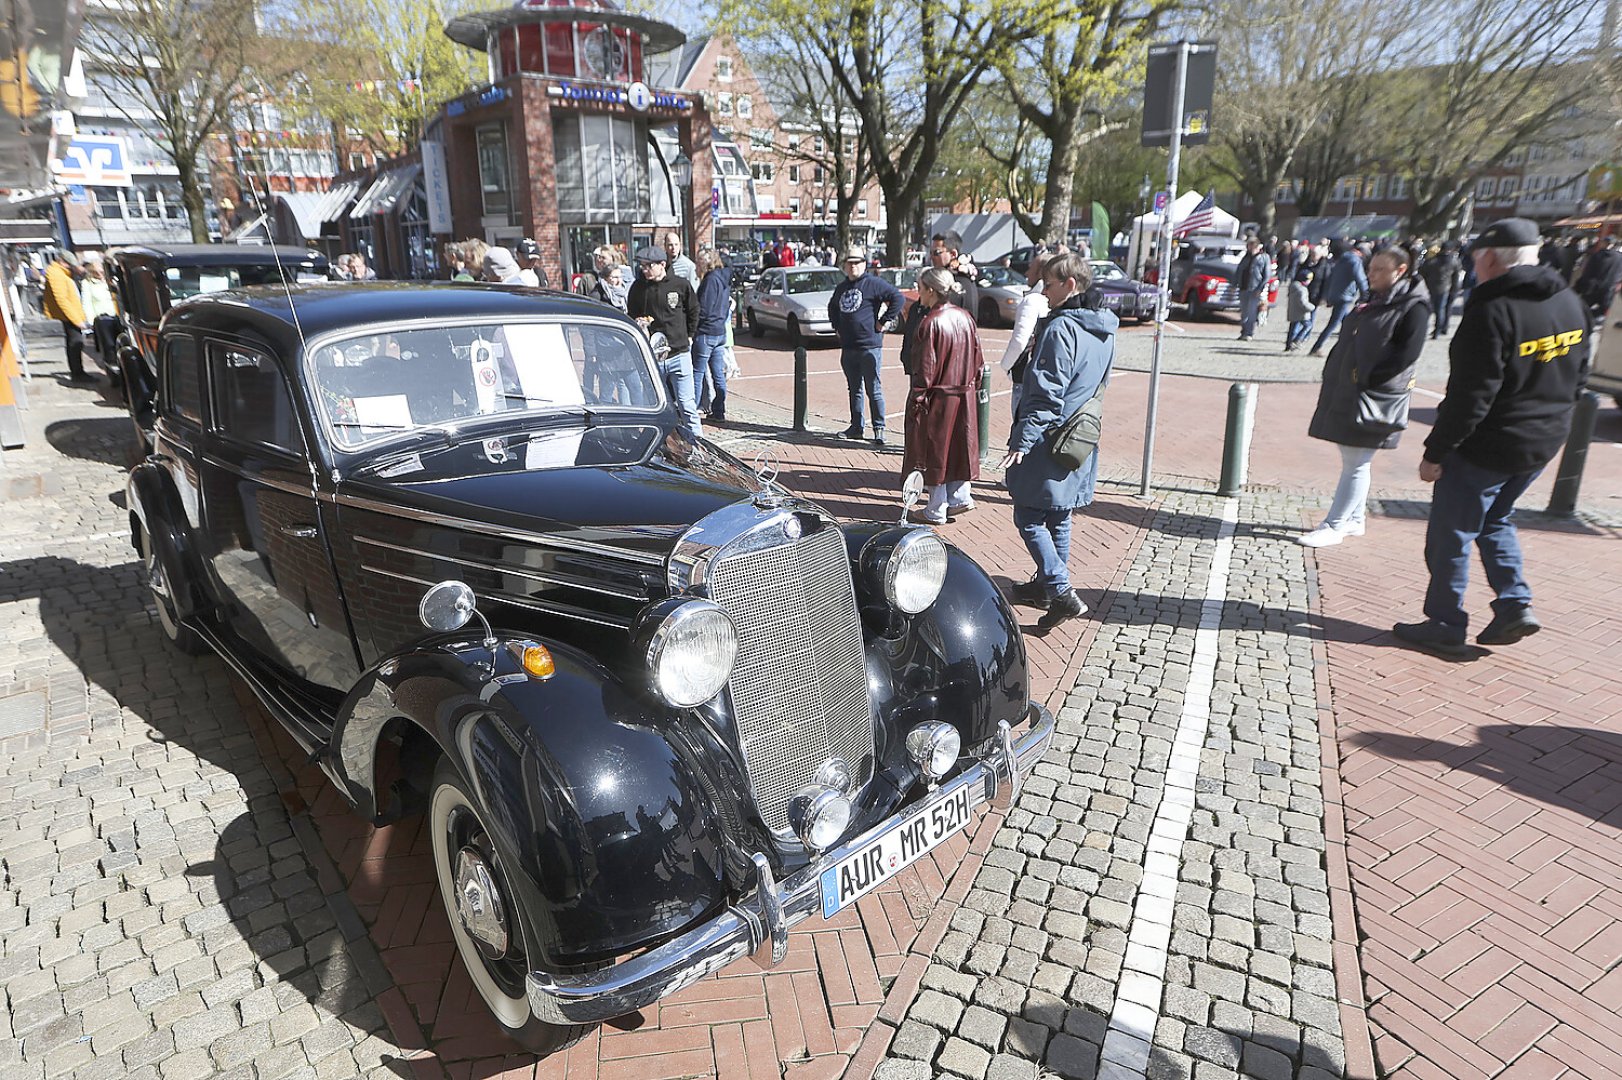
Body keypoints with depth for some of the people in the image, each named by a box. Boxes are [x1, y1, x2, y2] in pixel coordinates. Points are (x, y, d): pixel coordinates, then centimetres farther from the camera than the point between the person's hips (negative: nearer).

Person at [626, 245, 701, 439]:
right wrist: (639, 324, -6)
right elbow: (631, 317, 14)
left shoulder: (680, 285, -2)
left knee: (686, 404, -1)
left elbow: (693, 312, 12)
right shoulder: (638, 288, 2)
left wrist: (688, 336, 11)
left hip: (679, 354, -2)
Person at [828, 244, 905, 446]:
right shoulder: (841, 288, 16)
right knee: (854, 389, 14)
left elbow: (898, 298, -13)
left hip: (869, 346, -7)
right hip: (847, 347, 7)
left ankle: (879, 429, 1)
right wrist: (836, 326, 22)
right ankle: (856, 427, 22)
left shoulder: (874, 283, -6)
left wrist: (883, 320, -11)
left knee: (874, 390, -5)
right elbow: (832, 307, 36)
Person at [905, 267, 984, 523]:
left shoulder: (931, 322, -18)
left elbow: (926, 367, -18)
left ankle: (936, 510, 12)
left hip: (937, 397, -6)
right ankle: (961, 496, 21)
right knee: (958, 445, 18)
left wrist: (917, 398, -12)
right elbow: (977, 357, 10)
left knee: (935, 448, 4)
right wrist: (973, 385, 19)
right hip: (963, 396, 7)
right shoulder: (965, 317, 4)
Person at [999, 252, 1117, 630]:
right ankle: (1046, 584, 29)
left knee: (1028, 518, -2)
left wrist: (1021, 440, -22)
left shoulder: (1060, 328, -19)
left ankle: (1061, 593, -6)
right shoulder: (1105, 331, 10)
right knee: (1058, 517, 17)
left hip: (1049, 440, -9)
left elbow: (1046, 394, -23)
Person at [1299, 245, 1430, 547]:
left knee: (1356, 465, -3)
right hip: (1346, 394, 8)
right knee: (1353, 463, 14)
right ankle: (1354, 521, 24)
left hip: (1373, 398, -8)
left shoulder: (1413, 306, -8)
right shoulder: (1374, 301, 16)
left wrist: (1367, 380, -18)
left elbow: (1406, 354, -17)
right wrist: (1333, 380, 8)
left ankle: (1334, 526, 1)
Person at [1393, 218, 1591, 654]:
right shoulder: (1571, 303, 5)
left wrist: (1435, 452, -17)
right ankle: (1515, 604, 18)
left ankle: (1445, 625, 13)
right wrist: (1550, 420, 24)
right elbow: (1578, 376, 14)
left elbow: (1471, 395, -24)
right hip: (1544, 443, 9)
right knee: (1495, 520, 26)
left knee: (1450, 535, 5)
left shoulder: (1492, 311, -22)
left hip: (1487, 446, -8)